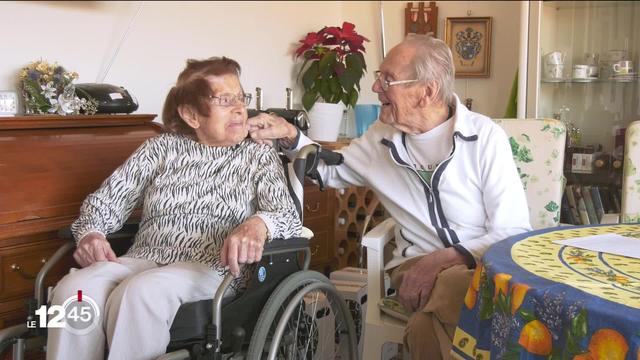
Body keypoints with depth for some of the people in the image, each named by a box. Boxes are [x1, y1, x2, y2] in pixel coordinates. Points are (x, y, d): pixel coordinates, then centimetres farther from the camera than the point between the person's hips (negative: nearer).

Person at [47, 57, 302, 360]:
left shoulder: (260, 156, 10)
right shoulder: (162, 147, 15)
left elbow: (289, 217, -5)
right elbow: (107, 199, 15)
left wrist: (258, 224, -30)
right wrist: (90, 232, -9)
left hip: (213, 269, -2)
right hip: (144, 260, 2)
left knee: (139, 292, -35)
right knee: (74, 289, -30)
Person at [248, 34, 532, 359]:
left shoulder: (485, 136, -5)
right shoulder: (381, 138, 8)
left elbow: (514, 231, -7)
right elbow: (329, 168, 27)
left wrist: (449, 257, -22)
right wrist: (289, 136, 7)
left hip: (481, 263, -2)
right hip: (419, 265, 3)